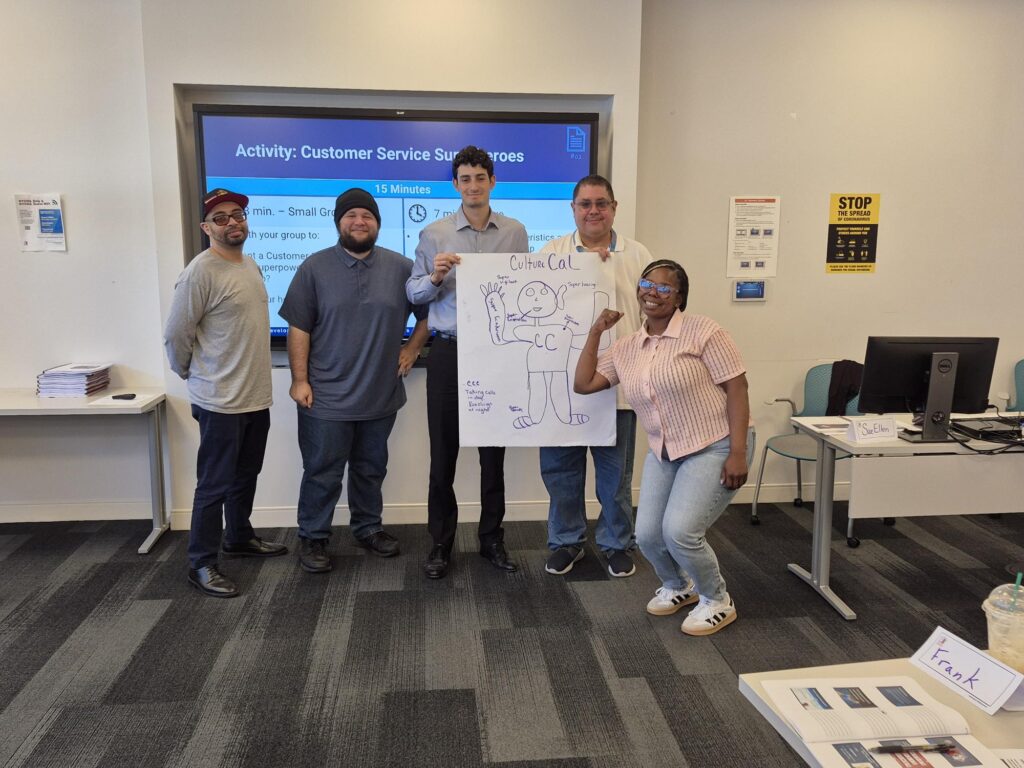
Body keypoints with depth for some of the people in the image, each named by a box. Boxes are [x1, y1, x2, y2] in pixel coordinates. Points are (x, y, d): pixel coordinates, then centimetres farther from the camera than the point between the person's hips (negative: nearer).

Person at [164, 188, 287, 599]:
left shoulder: (251, 265, 10)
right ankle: (201, 564, 13)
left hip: (257, 396, 8)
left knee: (246, 476, 21)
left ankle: (239, 537, 39)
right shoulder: (201, 272, -16)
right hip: (220, 400, -8)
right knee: (215, 484, 0)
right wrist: (195, 375, 0)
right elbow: (175, 336, -13)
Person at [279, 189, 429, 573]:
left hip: (381, 396, 3)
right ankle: (312, 537, 22)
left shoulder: (401, 267, 2)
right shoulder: (315, 267, -3)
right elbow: (299, 329, -4)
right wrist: (299, 380, -8)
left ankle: (368, 528, 34)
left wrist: (413, 348, 4)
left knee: (371, 469, 17)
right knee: (322, 472, 6)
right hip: (327, 397, -2)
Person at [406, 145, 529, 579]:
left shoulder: (515, 233, 6)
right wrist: (435, 277, -14)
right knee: (443, 452, 4)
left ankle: (492, 539, 25)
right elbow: (413, 294, 5)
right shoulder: (434, 234, 3)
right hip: (449, 352, -1)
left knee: (494, 450, 10)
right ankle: (440, 543, 19)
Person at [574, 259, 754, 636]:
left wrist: (738, 452, -20)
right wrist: (596, 331, 3)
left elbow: (736, 387, -14)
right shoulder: (627, 348, 6)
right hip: (664, 453, 6)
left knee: (680, 532, -17)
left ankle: (718, 601, 11)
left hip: (716, 447, -6)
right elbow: (583, 384, 5)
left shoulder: (702, 330, -12)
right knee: (647, 534, -1)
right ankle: (678, 586, 32)